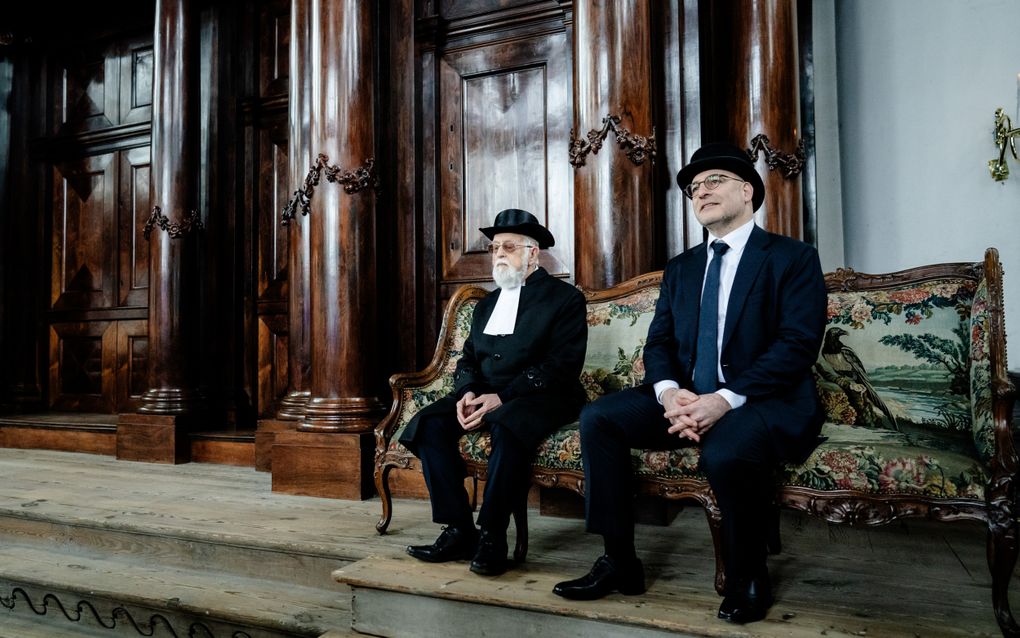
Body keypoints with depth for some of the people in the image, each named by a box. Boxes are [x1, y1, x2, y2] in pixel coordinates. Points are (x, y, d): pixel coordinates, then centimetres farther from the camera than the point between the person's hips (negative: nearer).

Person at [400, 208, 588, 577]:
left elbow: (562, 364, -12)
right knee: (430, 424, -20)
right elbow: (468, 360, 17)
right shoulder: (486, 304, 22)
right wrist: (467, 393, -8)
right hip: (484, 395, 6)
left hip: (537, 396, -6)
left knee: (507, 427, -37)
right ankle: (459, 531, -14)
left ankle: (492, 535, -23)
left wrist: (502, 398, -21)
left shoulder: (564, 298, 1)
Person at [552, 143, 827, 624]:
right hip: (687, 398, 6)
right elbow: (658, 344, 9)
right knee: (598, 418, -14)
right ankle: (620, 562, -5)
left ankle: (747, 577, -8)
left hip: (767, 401, -5)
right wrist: (669, 393, -15)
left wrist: (725, 399, -25)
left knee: (726, 453, -37)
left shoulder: (793, 258, 0)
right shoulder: (680, 268, 17)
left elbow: (797, 344, -13)